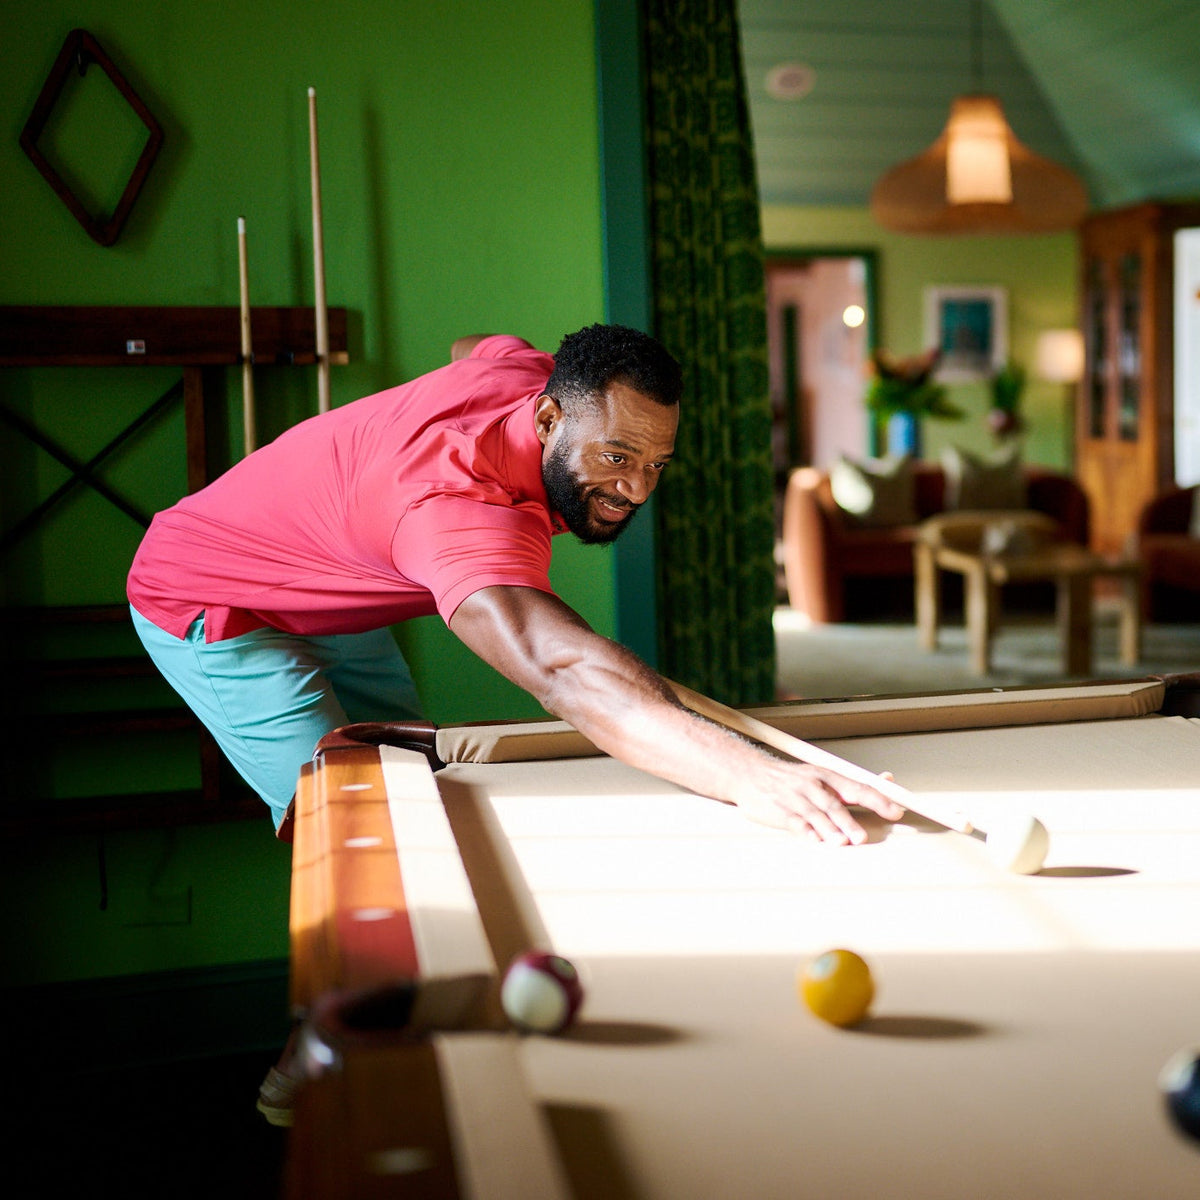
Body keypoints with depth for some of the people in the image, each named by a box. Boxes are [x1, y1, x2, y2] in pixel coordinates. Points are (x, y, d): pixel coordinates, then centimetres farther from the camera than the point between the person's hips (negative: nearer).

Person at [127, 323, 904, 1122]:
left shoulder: (528, 370, -16)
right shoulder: (463, 506, -44)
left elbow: (472, 345, 13)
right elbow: (563, 672, -63)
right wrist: (752, 774, -75)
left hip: (330, 605, 9)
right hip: (210, 608, -9)